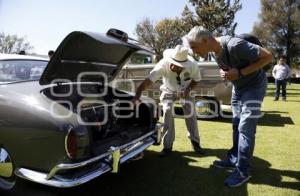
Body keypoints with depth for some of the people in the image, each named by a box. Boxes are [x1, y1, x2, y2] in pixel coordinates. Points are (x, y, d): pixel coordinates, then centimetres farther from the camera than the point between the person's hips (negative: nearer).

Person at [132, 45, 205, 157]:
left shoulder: (192, 66, -32)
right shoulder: (163, 64, -40)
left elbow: (196, 80, -10)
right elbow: (148, 80, -47)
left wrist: (188, 89, -30)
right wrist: (137, 95, -60)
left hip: (185, 90, 1)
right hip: (168, 91, -1)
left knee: (191, 115, -5)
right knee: (167, 114, -14)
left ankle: (195, 143, 14)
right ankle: (167, 146, -2)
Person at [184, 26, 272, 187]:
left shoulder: (235, 45, -32)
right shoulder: (215, 50, -7)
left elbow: (268, 56, -24)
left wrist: (240, 73, -29)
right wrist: (224, 73, -12)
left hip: (254, 86, -7)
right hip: (238, 87, 8)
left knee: (246, 128, -7)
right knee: (237, 125, 12)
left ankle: (242, 171, 3)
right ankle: (233, 160, 24)